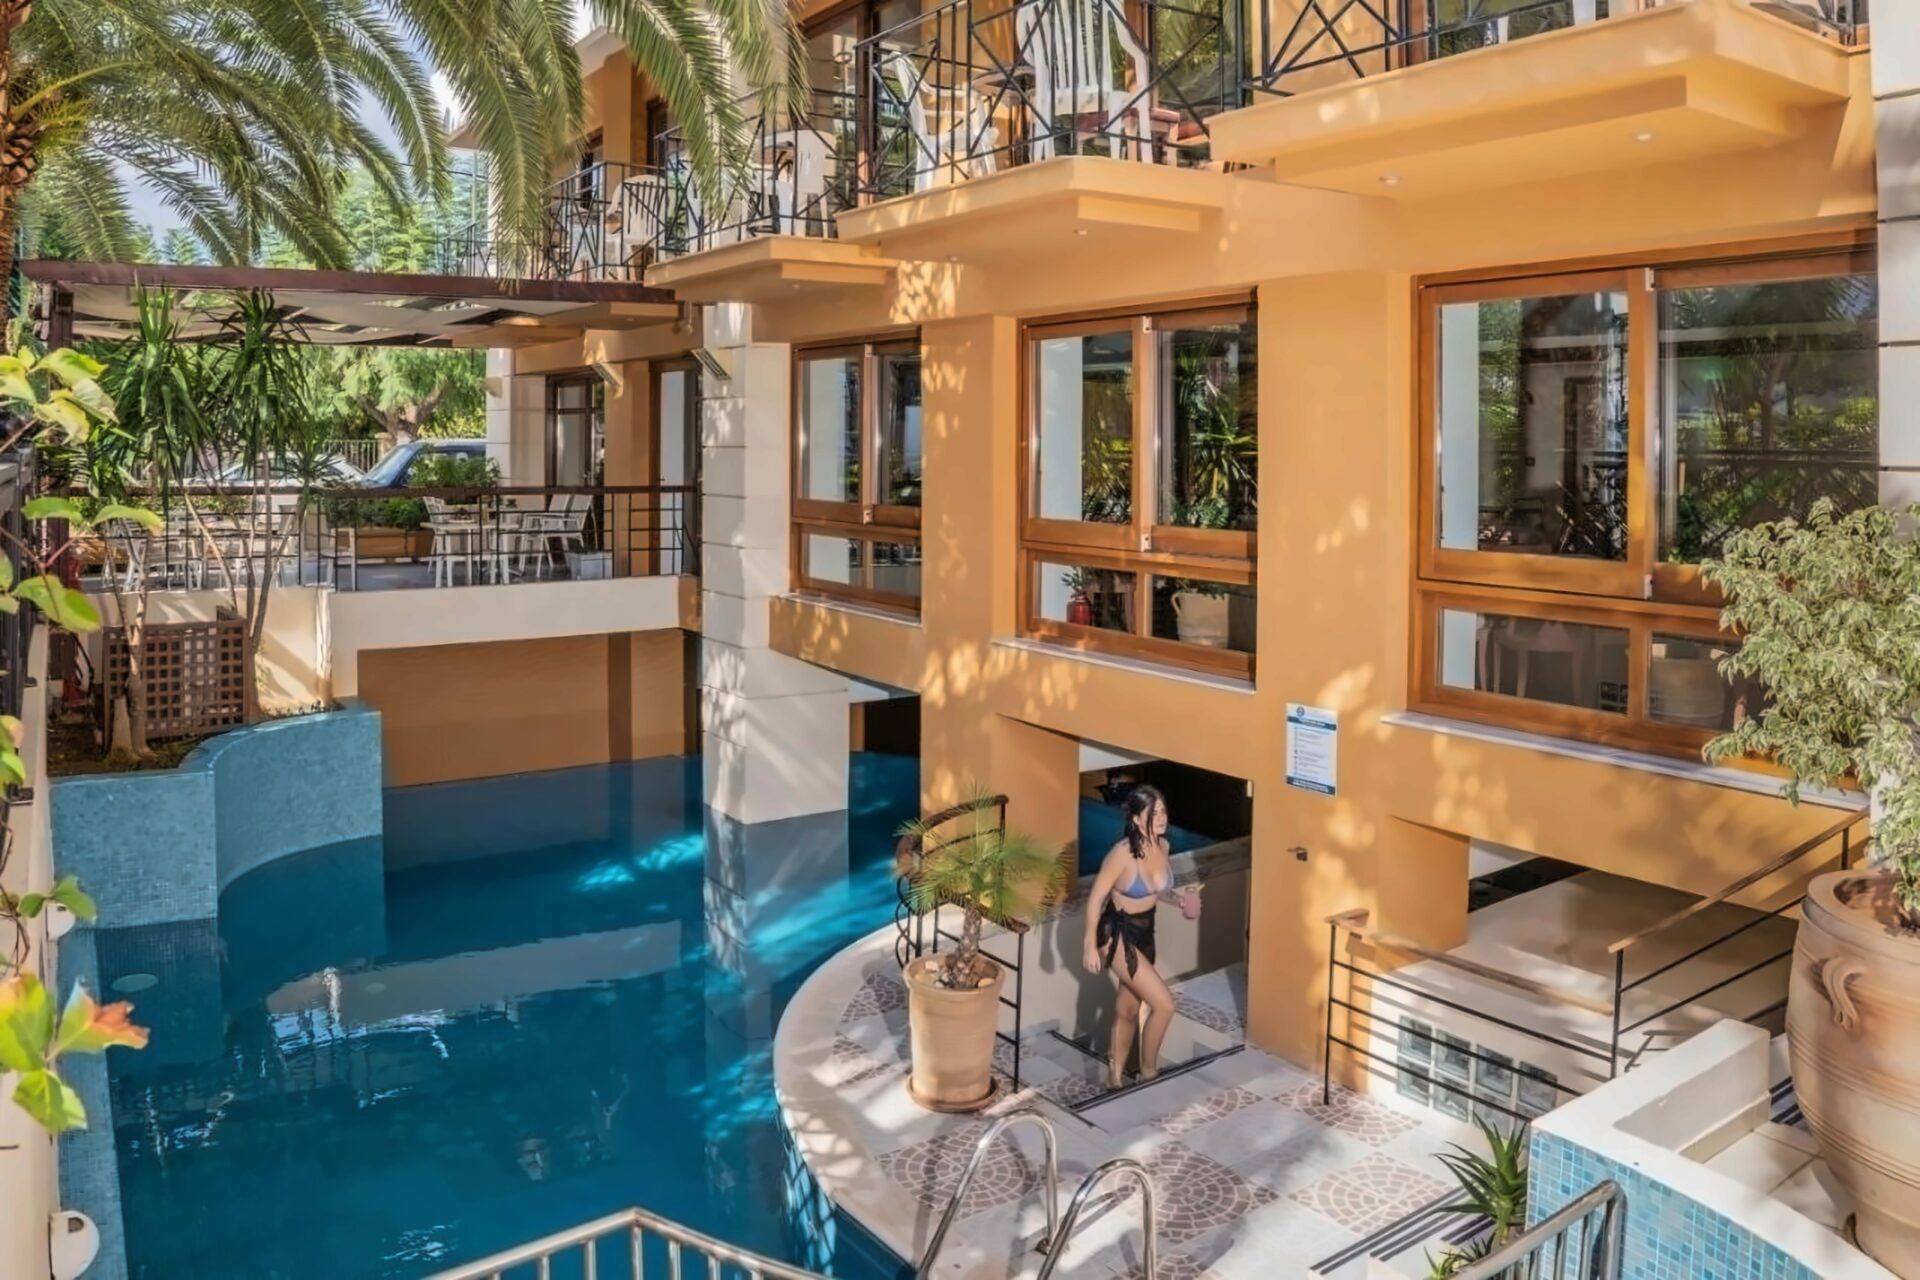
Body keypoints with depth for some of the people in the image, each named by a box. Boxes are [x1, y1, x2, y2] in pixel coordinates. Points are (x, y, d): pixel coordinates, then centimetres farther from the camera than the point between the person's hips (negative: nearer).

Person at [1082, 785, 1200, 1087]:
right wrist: (1090, 946, -16)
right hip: (1117, 934, -7)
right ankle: (1148, 1071, 11)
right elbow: (1096, 898, -17)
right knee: (1163, 1003, -10)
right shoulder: (1122, 854, -25)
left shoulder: (1163, 846, -4)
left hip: (1144, 933, 7)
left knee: (1127, 1009, 18)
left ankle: (1115, 1077, 34)